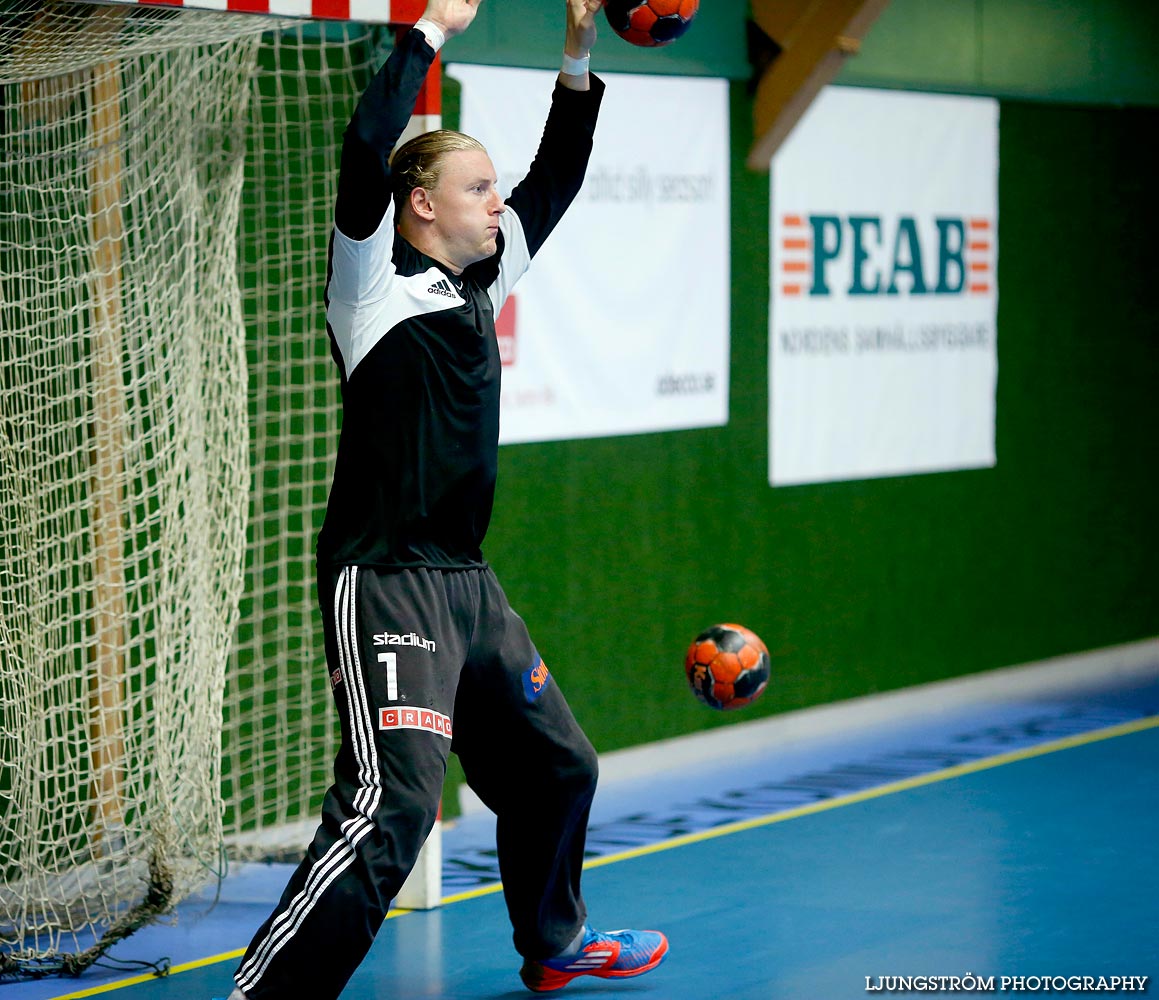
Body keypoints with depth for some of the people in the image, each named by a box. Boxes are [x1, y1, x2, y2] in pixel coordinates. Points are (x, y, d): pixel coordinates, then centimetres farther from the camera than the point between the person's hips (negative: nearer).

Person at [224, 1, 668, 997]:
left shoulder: (481, 277, 14)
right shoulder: (375, 276, -6)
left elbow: (555, 181, 25)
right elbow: (366, 150, -22)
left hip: (468, 579, 9)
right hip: (385, 576, -9)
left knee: (556, 767, 21)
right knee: (391, 806, -21)